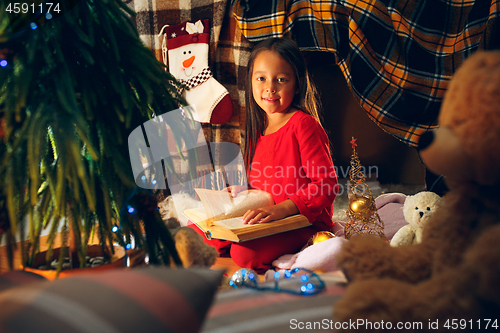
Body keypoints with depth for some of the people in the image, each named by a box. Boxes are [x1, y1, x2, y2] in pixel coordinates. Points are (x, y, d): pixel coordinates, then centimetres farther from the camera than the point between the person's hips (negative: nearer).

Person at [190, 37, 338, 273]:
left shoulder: (303, 125, -14)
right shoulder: (259, 129, 12)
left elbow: (327, 184, -20)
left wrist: (281, 209, -29)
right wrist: (237, 192, 5)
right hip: (265, 219, 8)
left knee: (244, 253, -31)